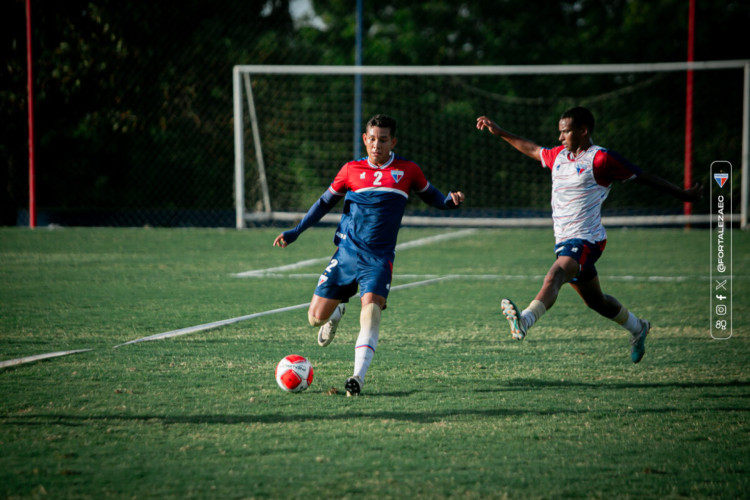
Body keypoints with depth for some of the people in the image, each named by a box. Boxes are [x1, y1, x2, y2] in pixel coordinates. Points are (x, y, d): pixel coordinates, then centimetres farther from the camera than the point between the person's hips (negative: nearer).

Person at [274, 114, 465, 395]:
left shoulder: (407, 171, 5)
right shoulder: (352, 170, 6)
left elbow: (431, 197, 18)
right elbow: (325, 202, 17)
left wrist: (450, 201, -5)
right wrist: (294, 232, 13)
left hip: (379, 258, -2)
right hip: (347, 253, 2)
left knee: (371, 307, -27)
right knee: (316, 317, -1)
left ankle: (359, 376, -31)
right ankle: (337, 313, 37)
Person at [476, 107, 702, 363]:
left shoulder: (601, 159, -10)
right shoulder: (559, 156, 12)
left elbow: (644, 177, -5)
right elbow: (533, 149, 32)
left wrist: (683, 194, 0)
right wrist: (499, 132, 33)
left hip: (586, 240, -8)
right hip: (564, 242, 8)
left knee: (554, 276, -32)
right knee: (595, 301, 19)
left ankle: (524, 321, -54)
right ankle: (638, 328, 41)